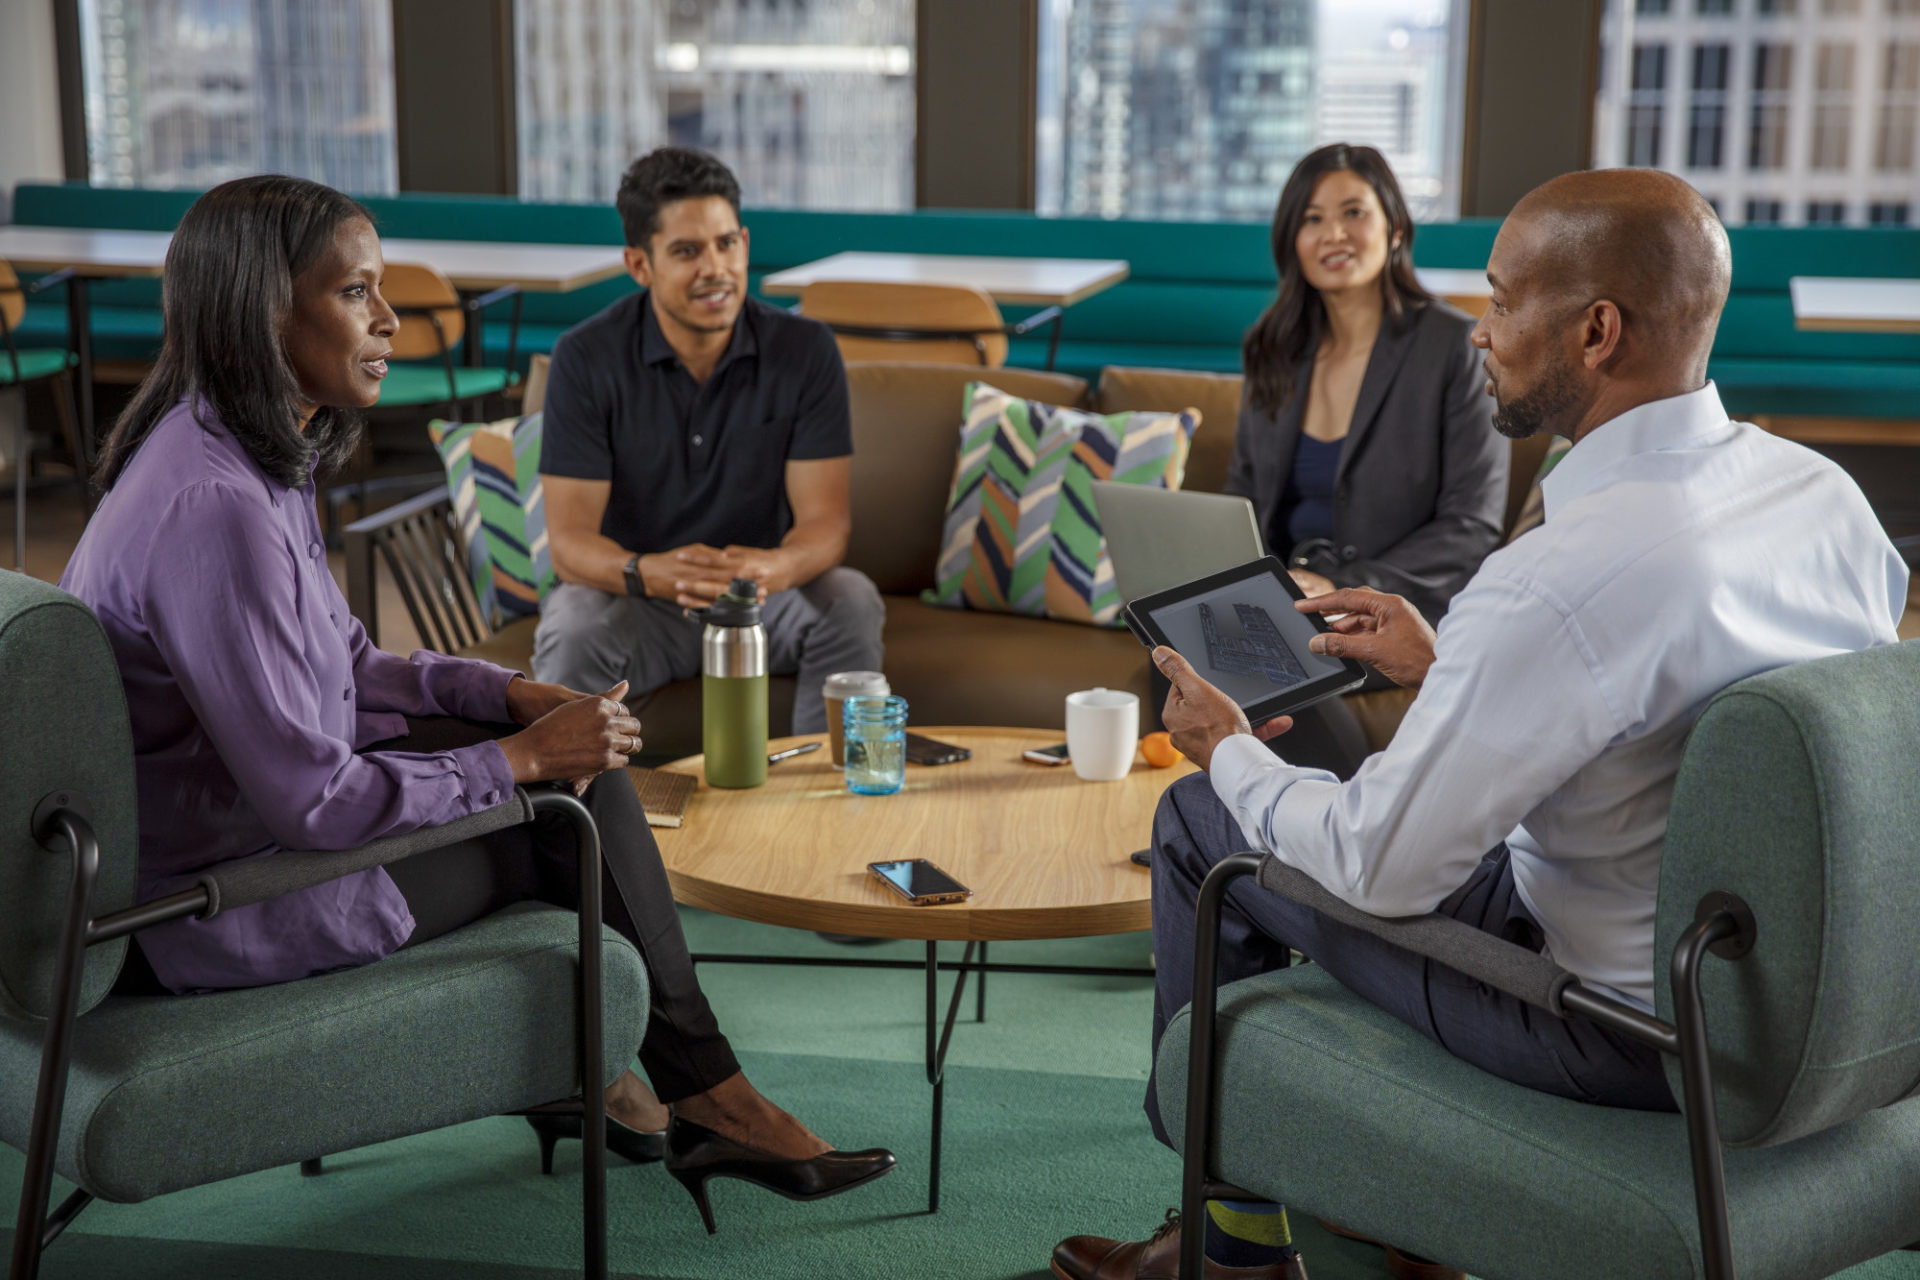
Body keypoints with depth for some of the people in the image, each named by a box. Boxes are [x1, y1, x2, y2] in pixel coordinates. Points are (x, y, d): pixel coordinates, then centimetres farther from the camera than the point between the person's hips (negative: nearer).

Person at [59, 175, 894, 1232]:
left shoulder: (250, 451, 3)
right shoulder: (213, 508, -29)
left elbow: (339, 665, 14)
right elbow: (311, 800, -28)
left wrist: (509, 695, 0)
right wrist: (524, 759, -17)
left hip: (238, 813, 9)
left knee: (585, 764, 9)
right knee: (583, 804, -1)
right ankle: (704, 1101, 19)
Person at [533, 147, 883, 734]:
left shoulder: (805, 349, -8)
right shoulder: (585, 359, -12)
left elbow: (825, 520, -13)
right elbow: (569, 538, -16)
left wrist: (773, 568, -38)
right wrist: (651, 572, -39)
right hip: (632, 593, -2)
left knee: (851, 605, -28)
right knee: (574, 635, -34)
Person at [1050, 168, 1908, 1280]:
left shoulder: (1558, 582, -30)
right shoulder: (1827, 491, -3)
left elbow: (1376, 868, -21)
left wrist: (1232, 751, -2)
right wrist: (1446, 669, 17)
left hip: (1629, 1032, -8)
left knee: (1199, 823, 7)